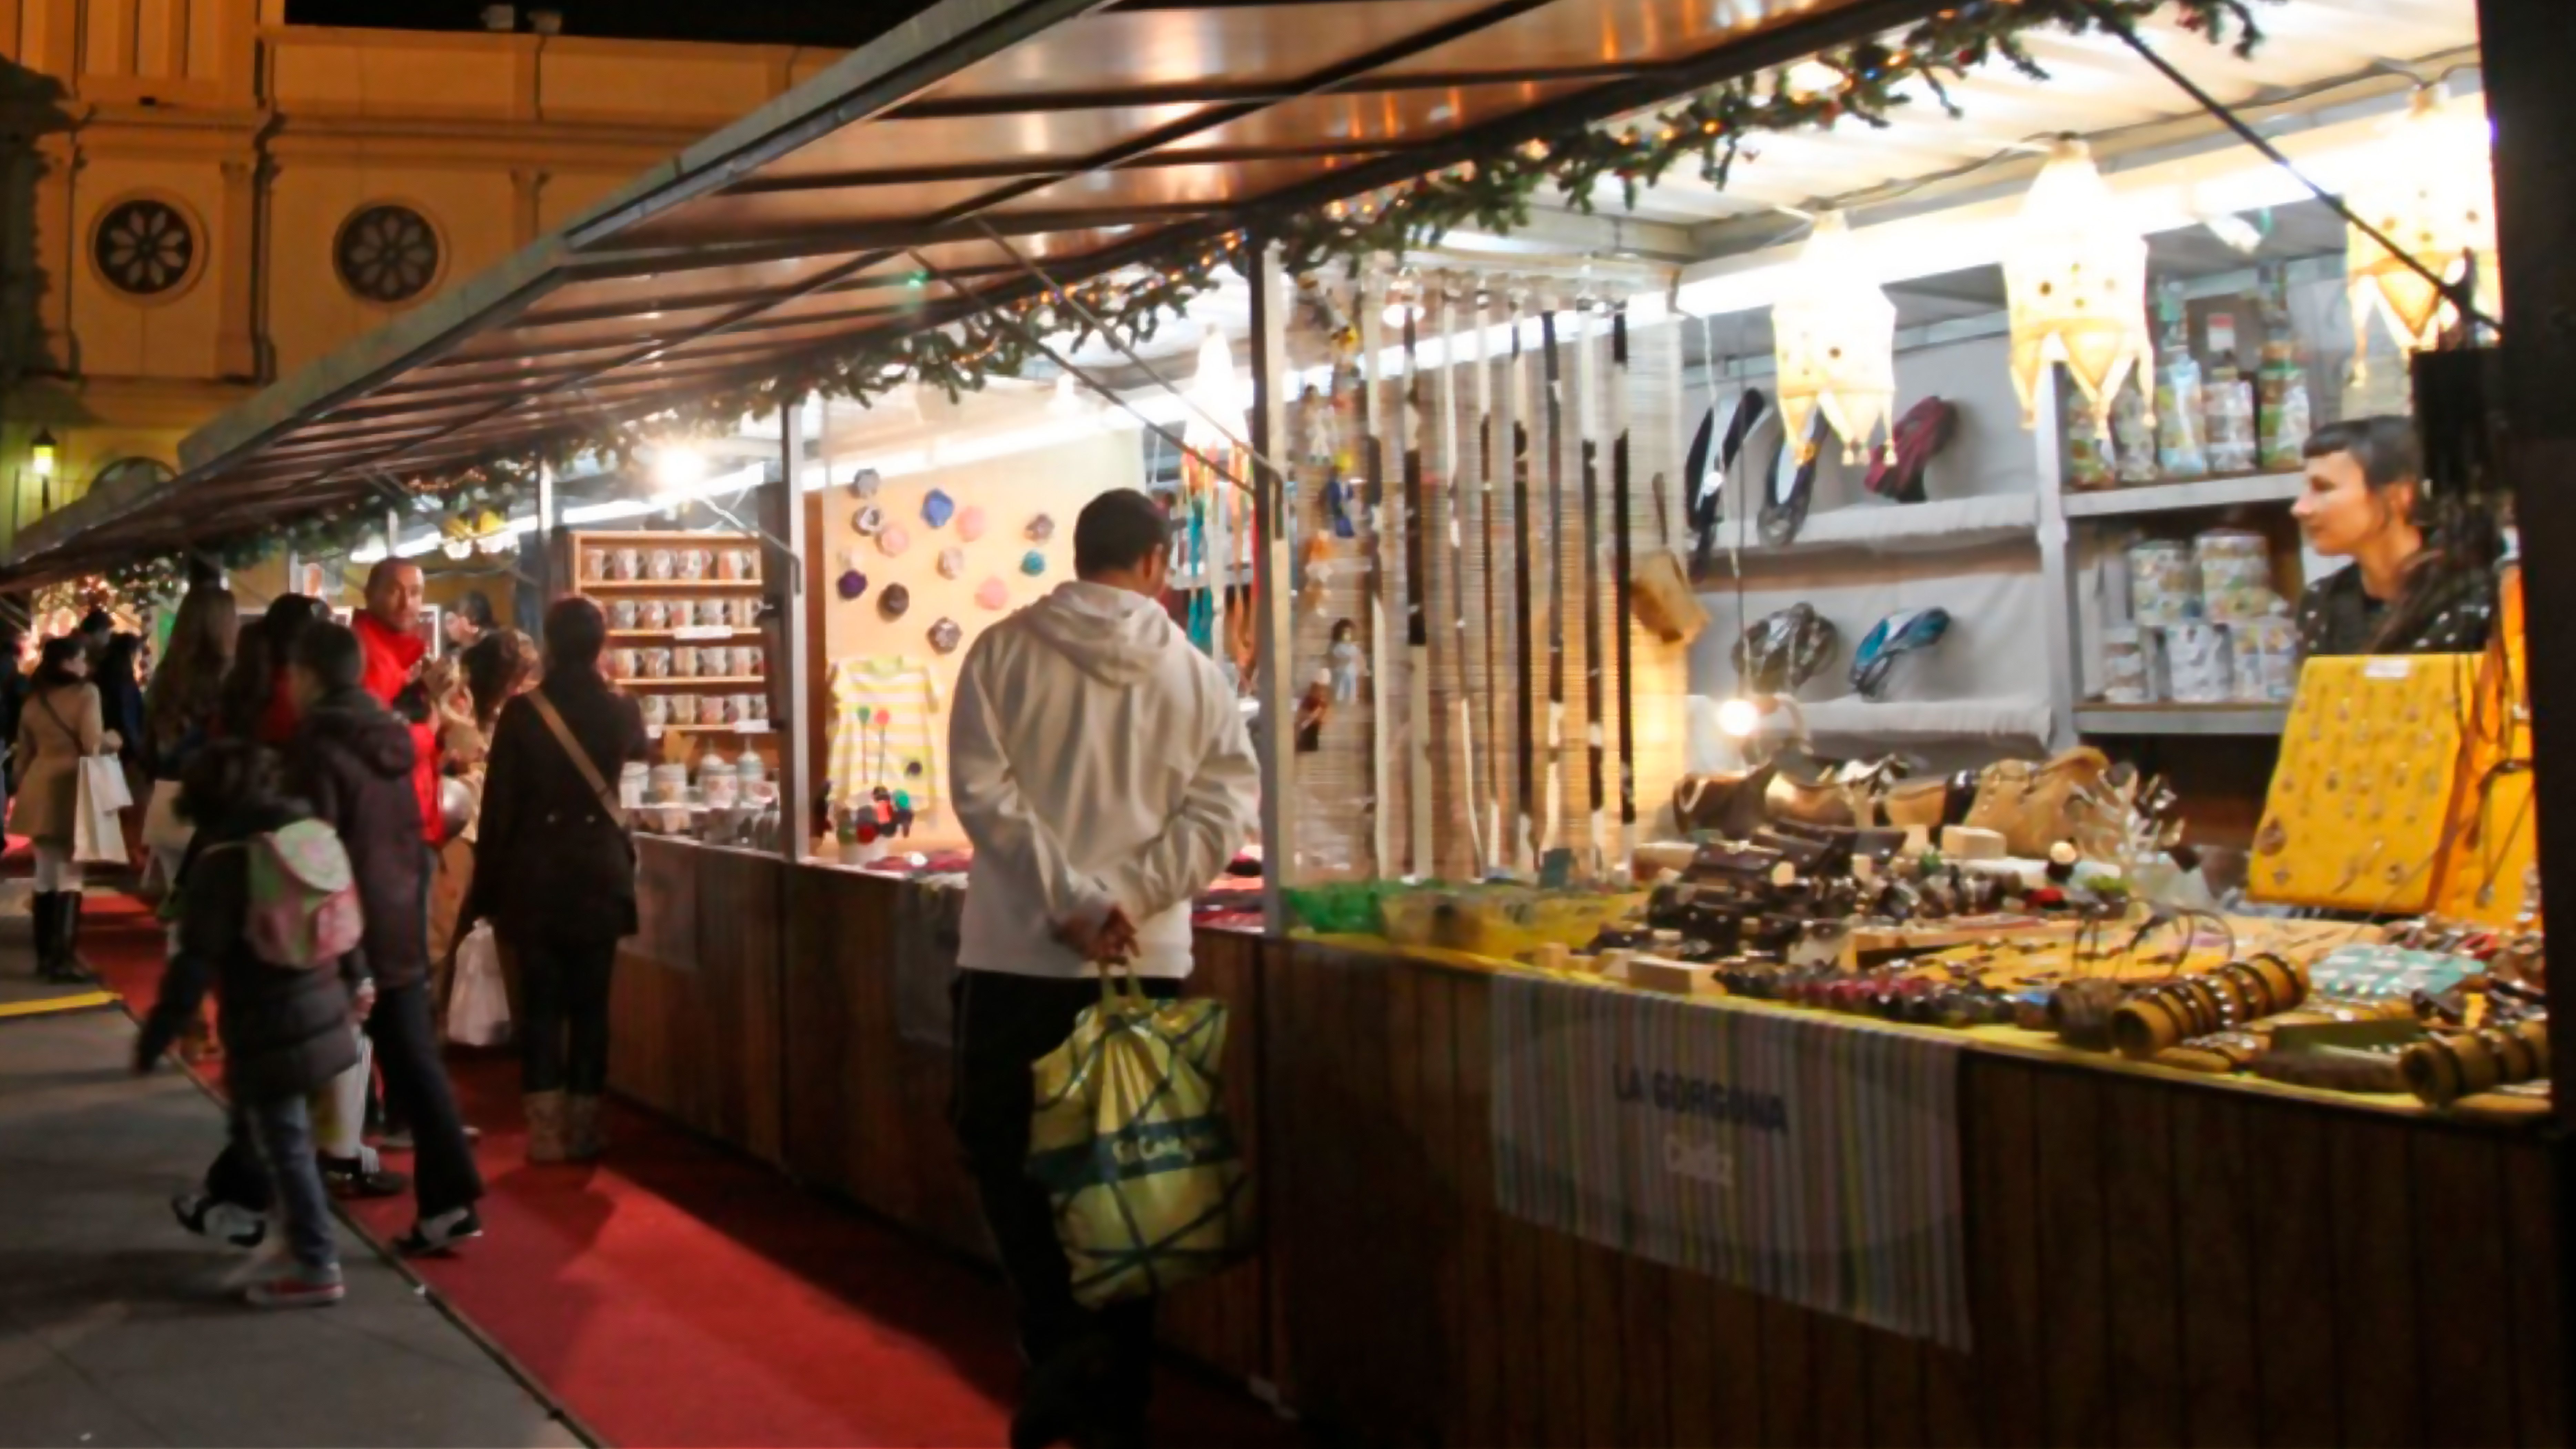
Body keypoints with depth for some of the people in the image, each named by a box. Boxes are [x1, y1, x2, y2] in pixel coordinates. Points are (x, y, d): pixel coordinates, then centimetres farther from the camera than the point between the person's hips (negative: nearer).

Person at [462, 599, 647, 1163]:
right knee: (590, 1004, 7)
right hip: (600, 873, 1)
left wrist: (485, 888, 3)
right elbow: (642, 750, 24)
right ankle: (582, 1129, 10)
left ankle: (547, 1132, 6)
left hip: (535, 876, -1)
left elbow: (498, 806, -6)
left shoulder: (522, 711, -8)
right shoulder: (621, 709, -1)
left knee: (541, 1004, 6)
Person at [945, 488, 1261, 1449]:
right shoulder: (1195, 673, 1)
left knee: (1003, 1149, 13)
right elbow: (1225, 803, -8)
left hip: (1016, 957, -2)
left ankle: (1064, 1339, -3)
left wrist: (1072, 902, -12)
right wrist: (1125, 897, -11)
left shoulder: (1003, 651, -2)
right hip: (1146, 963, 2)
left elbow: (983, 789, -11)